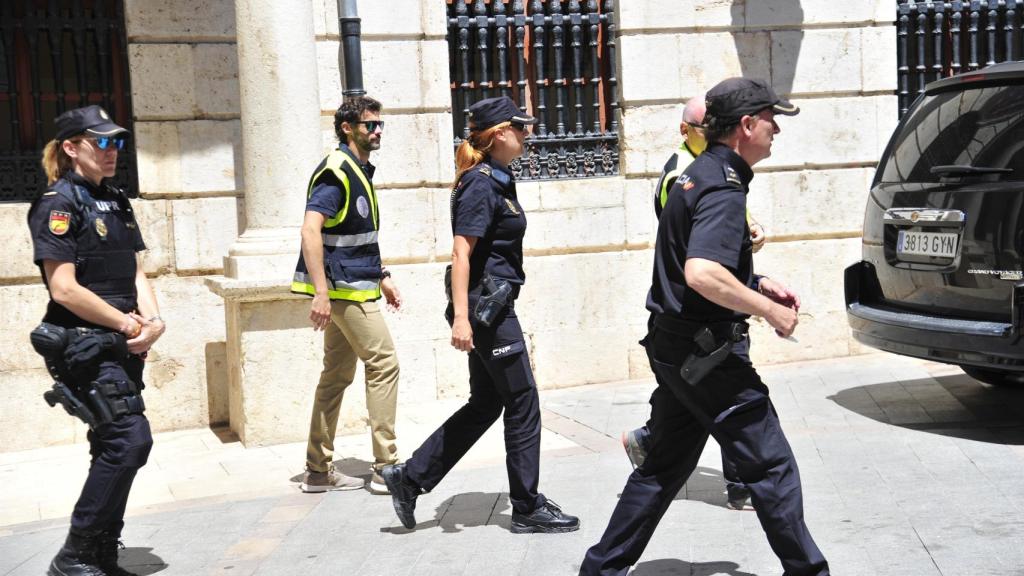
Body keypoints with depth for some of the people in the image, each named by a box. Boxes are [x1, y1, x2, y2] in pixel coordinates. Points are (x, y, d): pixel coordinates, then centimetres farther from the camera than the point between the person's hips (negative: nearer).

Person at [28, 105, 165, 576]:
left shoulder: (116, 203, 15)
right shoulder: (59, 203, -9)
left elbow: (136, 274, 14)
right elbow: (64, 288, -16)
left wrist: (153, 320, -5)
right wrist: (128, 324, -11)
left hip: (122, 346, 8)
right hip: (84, 347, -8)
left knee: (114, 447, 11)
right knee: (132, 438, -15)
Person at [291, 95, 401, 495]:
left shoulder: (359, 172, 16)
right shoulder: (336, 172, -14)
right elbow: (310, 230, -24)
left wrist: (381, 276, 22)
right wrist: (320, 292, -29)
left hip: (351, 287, 10)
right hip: (344, 288, -10)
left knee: (337, 375, 11)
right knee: (384, 364, -8)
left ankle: (318, 470, 18)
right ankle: (386, 468, -2)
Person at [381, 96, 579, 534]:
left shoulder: (497, 181, 15)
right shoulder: (481, 185, -15)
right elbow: (461, 253, -21)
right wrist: (461, 317, -26)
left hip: (492, 305, 10)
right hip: (486, 305, -10)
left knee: (485, 404, 13)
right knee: (522, 401, -1)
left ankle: (409, 478, 17)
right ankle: (527, 509, 11)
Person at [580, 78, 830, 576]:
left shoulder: (697, 174, 14)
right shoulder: (724, 187, -18)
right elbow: (702, 274, -31)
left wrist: (758, 283, 17)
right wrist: (770, 310, -21)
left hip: (675, 347, 10)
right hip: (707, 351, -10)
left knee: (665, 466, 16)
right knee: (771, 465, 2)